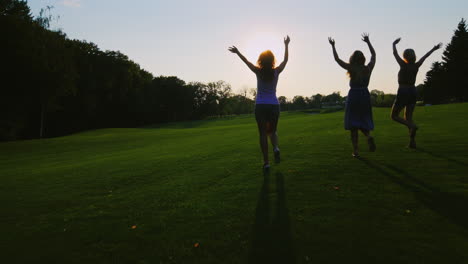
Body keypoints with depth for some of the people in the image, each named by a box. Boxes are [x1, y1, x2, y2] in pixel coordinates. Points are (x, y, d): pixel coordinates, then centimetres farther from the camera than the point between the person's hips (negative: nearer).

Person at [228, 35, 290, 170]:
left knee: (263, 133, 3)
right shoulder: (276, 72, -2)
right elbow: (285, 59, 14)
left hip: (260, 106, -1)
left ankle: (266, 162, -1)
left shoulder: (258, 72, -5)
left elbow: (246, 61, 10)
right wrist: (286, 45, 27)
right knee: (273, 131, 19)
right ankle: (276, 148, -11)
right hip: (274, 106, 2)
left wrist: (237, 52, 25)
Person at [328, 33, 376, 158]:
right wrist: (368, 42, 28)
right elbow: (374, 54, 19)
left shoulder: (351, 68, -6)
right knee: (364, 122, 16)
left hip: (353, 96, -3)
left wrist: (333, 46, 13)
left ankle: (355, 151, 2)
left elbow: (337, 59, 2)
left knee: (353, 124, 4)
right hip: (365, 96, 3)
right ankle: (368, 136, -17)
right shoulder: (368, 68, 1)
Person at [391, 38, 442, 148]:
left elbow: (395, 53, 3)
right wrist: (433, 49, 36)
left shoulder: (403, 65, -9)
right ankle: (412, 141, 5)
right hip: (413, 92, 6)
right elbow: (425, 56, 20)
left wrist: (394, 44, 21)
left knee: (394, 116, 5)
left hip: (402, 93, -6)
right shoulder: (416, 66, 2)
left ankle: (412, 126, -19)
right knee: (408, 117, 12)